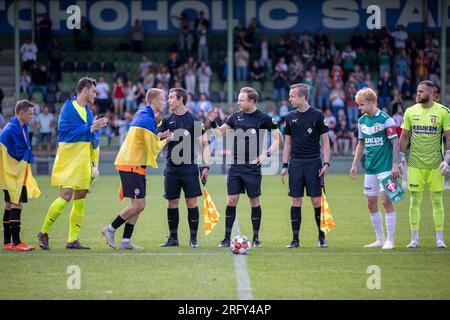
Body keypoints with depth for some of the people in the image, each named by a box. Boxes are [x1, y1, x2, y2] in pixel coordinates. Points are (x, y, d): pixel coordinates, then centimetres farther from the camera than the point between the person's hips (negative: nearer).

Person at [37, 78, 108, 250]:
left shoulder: (88, 111, 15)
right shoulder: (69, 107, -8)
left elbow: (93, 140, 19)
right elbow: (66, 131, -19)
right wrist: (91, 128, -19)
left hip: (84, 162, 8)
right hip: (68, 161, -8)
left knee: (80, 200, 5)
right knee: (65, 196, -14)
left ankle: (73, 240, 9)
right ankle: (43, 233, 0)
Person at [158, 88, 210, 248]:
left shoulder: (194, 120, -1)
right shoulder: (167, 120, 9)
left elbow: (204, 144, 1)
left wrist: (205, 166, -6)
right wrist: (163, 137, -20)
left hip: (189, 167, -3)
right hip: (171, 167, 3)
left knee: (192, 202, -5)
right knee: (172, 203, 4)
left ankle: (193, 238, 3)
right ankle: (173, 238, 12)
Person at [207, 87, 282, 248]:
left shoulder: (263, 118, -5)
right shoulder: (236, 116, 7)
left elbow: (278, 138, -2)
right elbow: (220, 132, 15)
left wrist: (266, 155, -11)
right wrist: (213, 122, -4)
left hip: (252, 166, -3)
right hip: (235, 166, 3)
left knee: (254, 201, 4)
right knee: (232, 200, 0)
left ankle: (256, 237, 15)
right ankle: (227, 238, 4)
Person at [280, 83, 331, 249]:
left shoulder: (317, 115, -3)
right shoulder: (291, 117, 8)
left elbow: (325, 141, 0)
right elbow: (288, 142, 14)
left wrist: (326, 163, -8)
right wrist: (284, 165, 8)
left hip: (314, 162, -3)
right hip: (295, 163, 3)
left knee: (317, 201, -3)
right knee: (296, 200, 1)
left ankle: (321, 237, 10)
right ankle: (295, 239, 6)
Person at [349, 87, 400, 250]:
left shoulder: (386, 119, -10)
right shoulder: (362, 121, 9)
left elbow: (395, 143, -10)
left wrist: (395, 165, -16)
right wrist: (354, 164, 16)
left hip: (385, 167, -7)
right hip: (370, 168, 7)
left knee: (386, 200, -11)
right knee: (371, 203, 7)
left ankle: (390, 240, -5)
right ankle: (380, 239, 17)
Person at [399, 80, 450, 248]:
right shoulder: (410, 112, 4)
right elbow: (404, 136, 10)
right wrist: (400, 159, 6)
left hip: (435, 164, -2)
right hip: (415, 164, 2)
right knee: (414, 201, 2)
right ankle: (414, 238, 8)